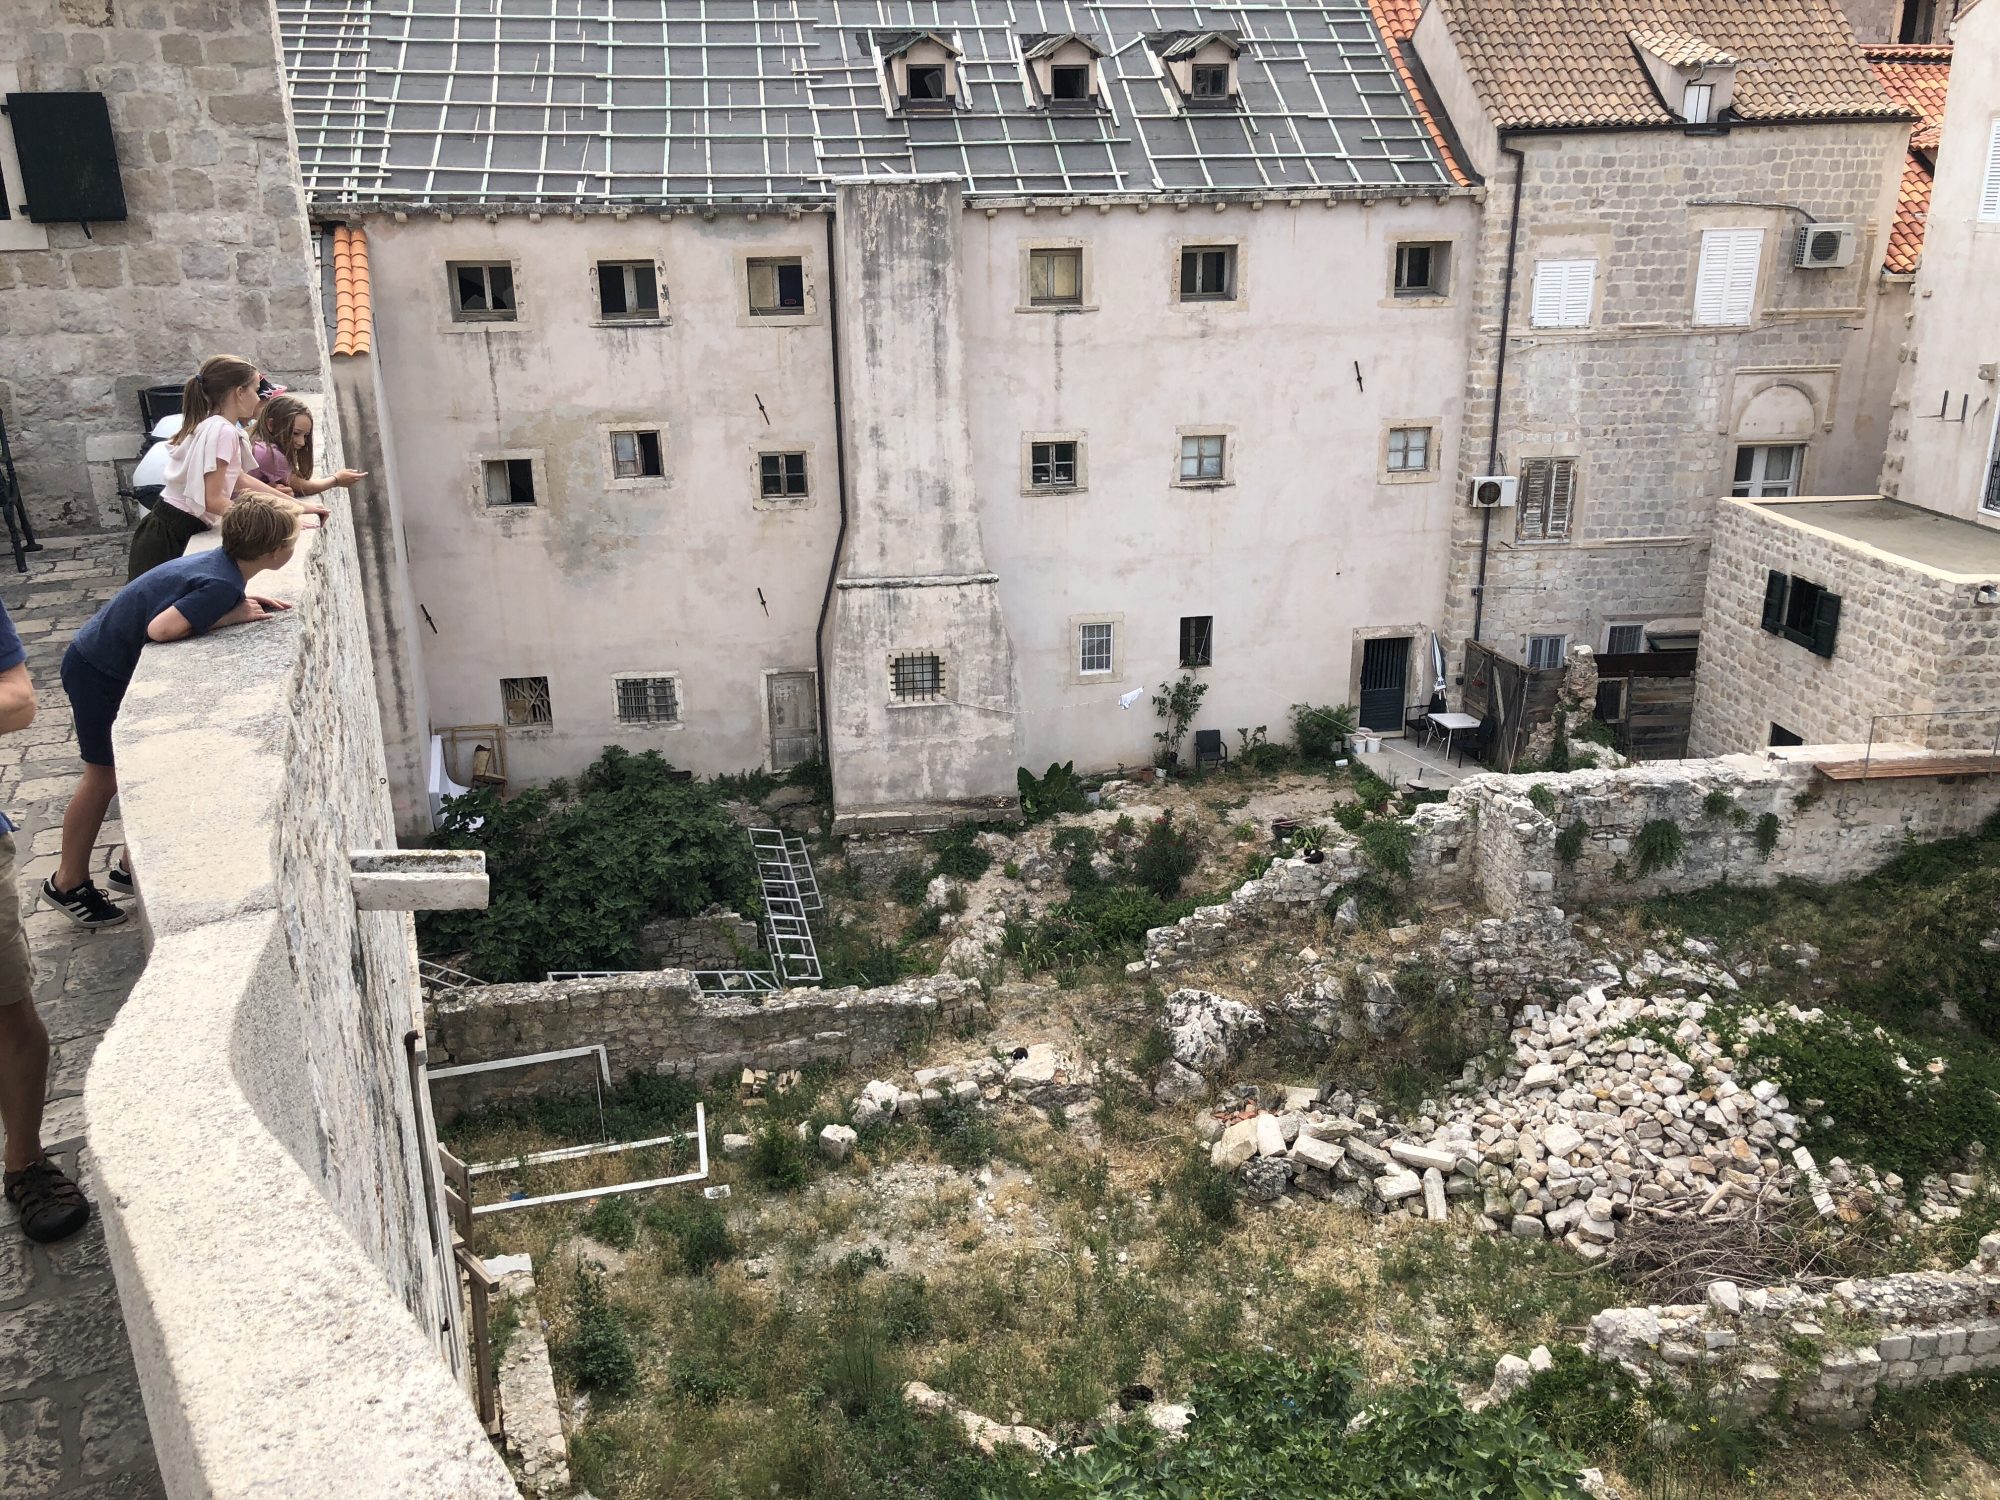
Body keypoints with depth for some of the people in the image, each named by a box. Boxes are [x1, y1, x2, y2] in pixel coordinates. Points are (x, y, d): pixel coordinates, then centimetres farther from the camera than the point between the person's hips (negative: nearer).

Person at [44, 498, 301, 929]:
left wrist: (240, 602, -5)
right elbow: (160, 628, -34)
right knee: (104, 777, 2)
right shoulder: (221, 585, -30)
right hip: (97, 671, -9)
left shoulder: (221, 563, -3)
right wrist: (230, 616, -24)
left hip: (116, 663, 9)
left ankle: (134, 865, 26)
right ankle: (67, 883, 16)